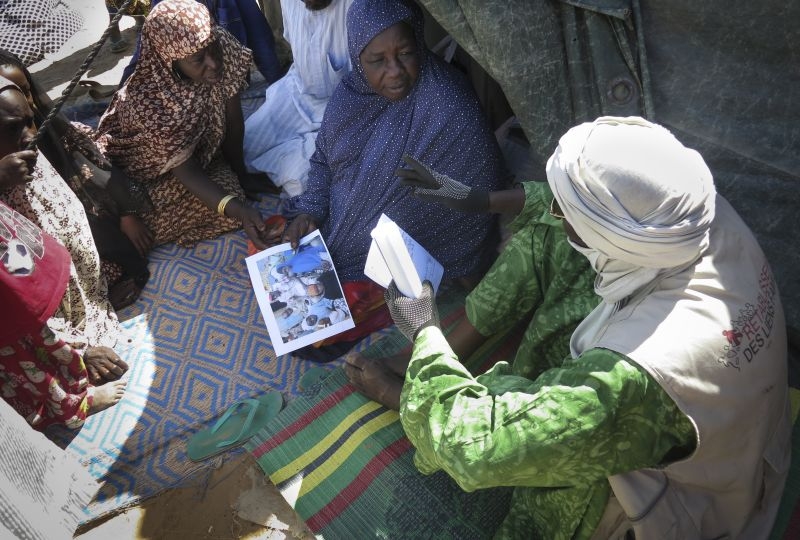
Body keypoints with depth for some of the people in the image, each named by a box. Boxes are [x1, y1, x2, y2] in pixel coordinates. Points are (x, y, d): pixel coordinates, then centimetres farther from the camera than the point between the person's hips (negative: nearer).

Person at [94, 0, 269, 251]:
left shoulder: (222, 49, -25)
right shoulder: (148, 101, -36)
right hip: (151, 170, -3)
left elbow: (233, 121, -13)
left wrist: (240, 173, -2)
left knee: (229, 188, -20)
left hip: (201, 149, 4)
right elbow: (186, 171, -33)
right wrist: (239, 210, -47)